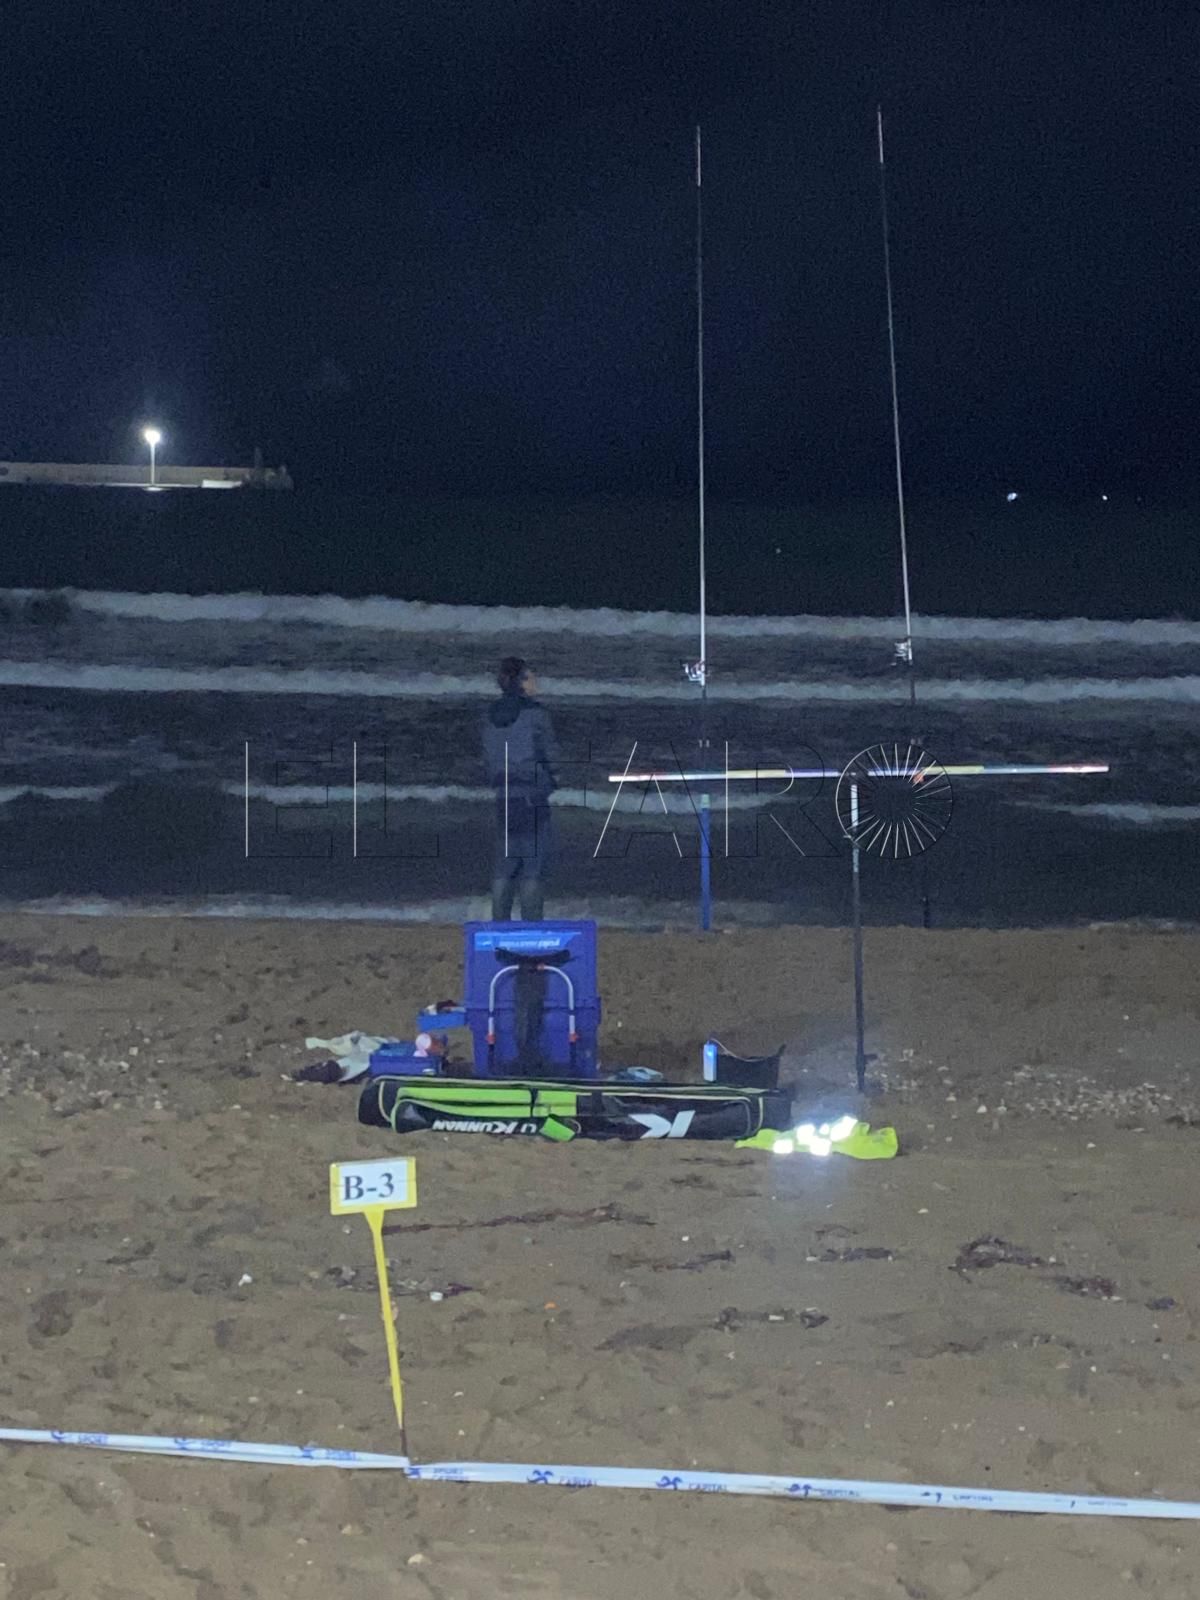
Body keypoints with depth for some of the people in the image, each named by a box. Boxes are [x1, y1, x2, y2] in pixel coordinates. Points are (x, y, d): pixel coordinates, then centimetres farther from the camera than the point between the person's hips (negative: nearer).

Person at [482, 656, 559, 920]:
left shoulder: (492, 715, 8)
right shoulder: (535, 712, -9)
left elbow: (488, 757, 11)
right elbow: (549, 753, -4)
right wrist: (552, 779, 12)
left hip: (503, 797, 6)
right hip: (533, 797, -6)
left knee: (505, 865, 10)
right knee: (534, 864, -2)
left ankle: (499, 925, 9)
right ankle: (532, 926, -4)